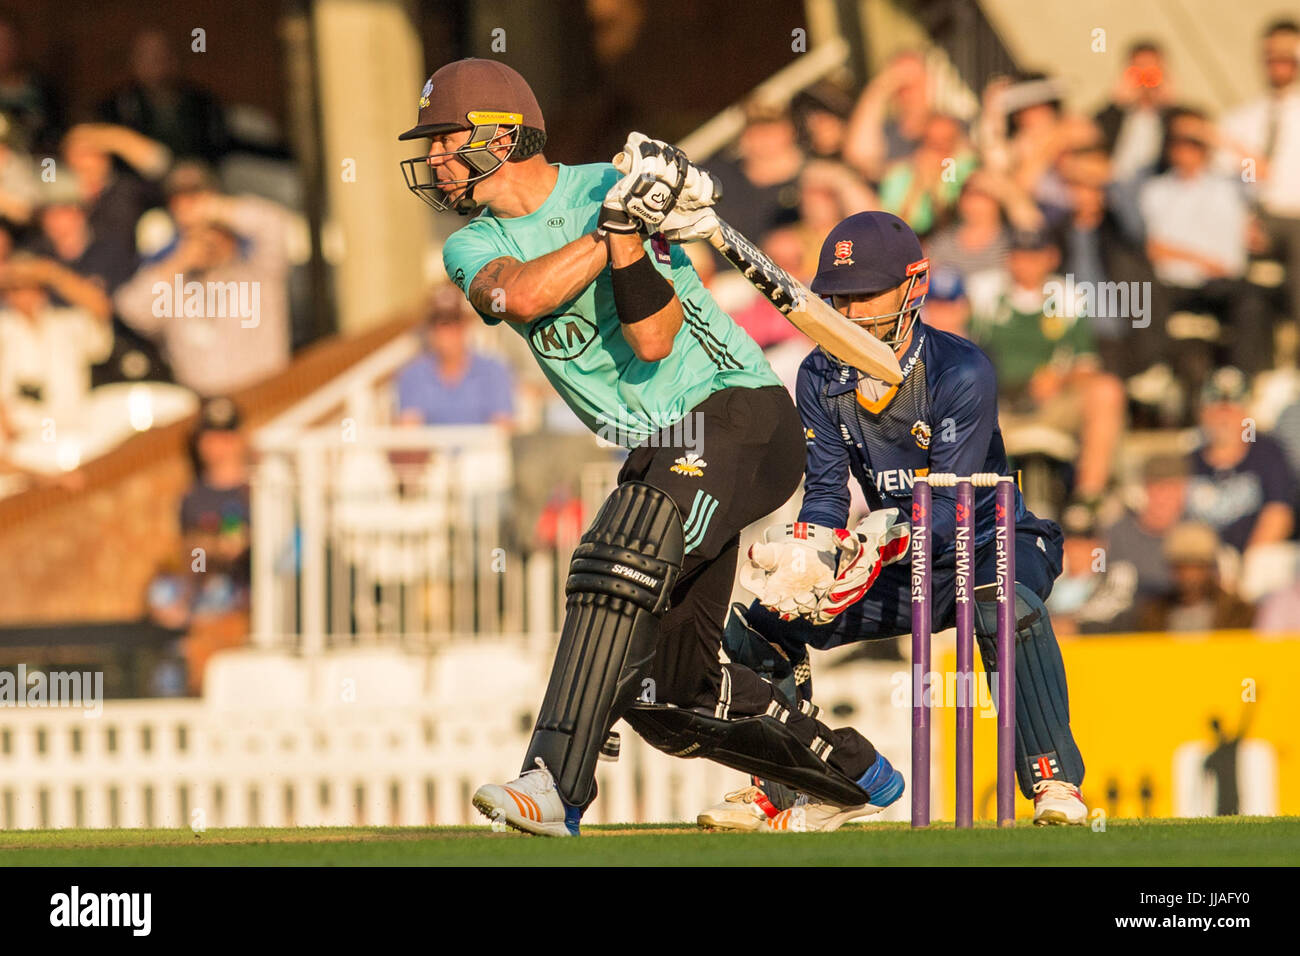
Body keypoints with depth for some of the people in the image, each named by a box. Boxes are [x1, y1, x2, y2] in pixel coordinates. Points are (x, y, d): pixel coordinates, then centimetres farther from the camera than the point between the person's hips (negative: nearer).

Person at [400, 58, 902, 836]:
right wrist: (616, 225, -21)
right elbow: (519, 295, -17)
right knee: (664, 689, 4)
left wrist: (631, 234, -27)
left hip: (739, 409, -7)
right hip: (660, 452, 7)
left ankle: (556, 785, -40)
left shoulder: (608, 188, -7)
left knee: (621, 559, -31)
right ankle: (855, 774, 24)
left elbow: (653, 342, -16)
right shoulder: (473, 248, 8)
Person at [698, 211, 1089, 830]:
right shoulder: (821, 378, -4)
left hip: (990, 546, -6)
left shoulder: (961, 372, -22)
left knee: (1007, 607, -41)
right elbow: (825, 494, -9)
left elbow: (948, 506, -29)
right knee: (756, 625, -5)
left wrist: (874, 555, -46)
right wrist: (802, 557, -32)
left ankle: (1055, 780, -34)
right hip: (903, 568, 6)